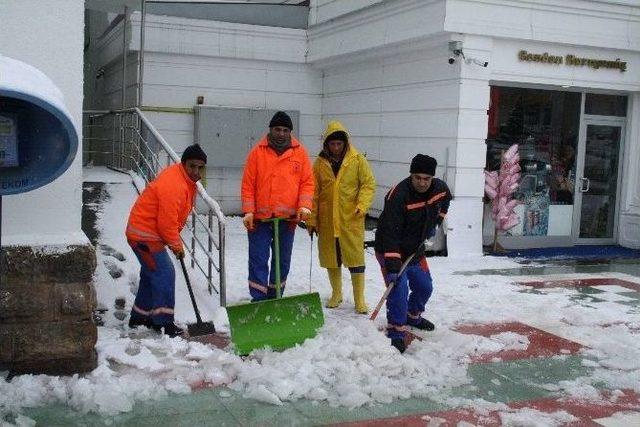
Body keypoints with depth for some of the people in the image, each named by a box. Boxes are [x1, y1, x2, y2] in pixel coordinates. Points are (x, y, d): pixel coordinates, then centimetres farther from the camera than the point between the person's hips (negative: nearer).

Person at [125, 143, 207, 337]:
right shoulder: (173, 185, -28)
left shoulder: (187, 180, 5)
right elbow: (167, 223, -26)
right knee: (164, 274, -12)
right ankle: (164, 322, -7)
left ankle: (139, 317, 32)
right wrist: (177, 245, -12)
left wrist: (175, 240, 16)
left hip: (146, 232, 11)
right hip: (144, 235, -11)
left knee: (151, 274, 19)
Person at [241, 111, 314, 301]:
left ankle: (275, 298, 27)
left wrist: (304, 206, -10)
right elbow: (248, 184, -1)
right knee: (258, 260, -2)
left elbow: (307, 182, 3)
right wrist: (248, 212, -8)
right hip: (260, 218, -2)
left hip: (288, 217, 2)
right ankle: (258, 300, 4)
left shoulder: (300, 152, 3)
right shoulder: (257, 152, -1)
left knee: (283, 261, 13)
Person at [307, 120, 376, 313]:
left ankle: (359, 299, 10)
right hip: (326, 220, 2)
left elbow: (369, 184, -1)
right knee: (331, 258, 11)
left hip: (351, 219, -2)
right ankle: (336, 294, 29)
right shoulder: (320, 163, 3)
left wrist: (362, 205, -17)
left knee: (355, 258, -1)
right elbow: (314, 193, 6)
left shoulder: (357, 160, -2)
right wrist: (311, 220, 3)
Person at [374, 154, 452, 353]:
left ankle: (412, 316, 45)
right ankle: (396, 333, -6)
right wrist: (393, 264, -38)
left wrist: (436, 221, 13)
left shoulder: (440, 188, -11)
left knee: (425, 287, 17)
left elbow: (445, 200, 18)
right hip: (391, 250, -7)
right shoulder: (398, 196, -32)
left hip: (416, 250, 7)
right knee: (399, 288, -18)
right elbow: (390, 234, -34)